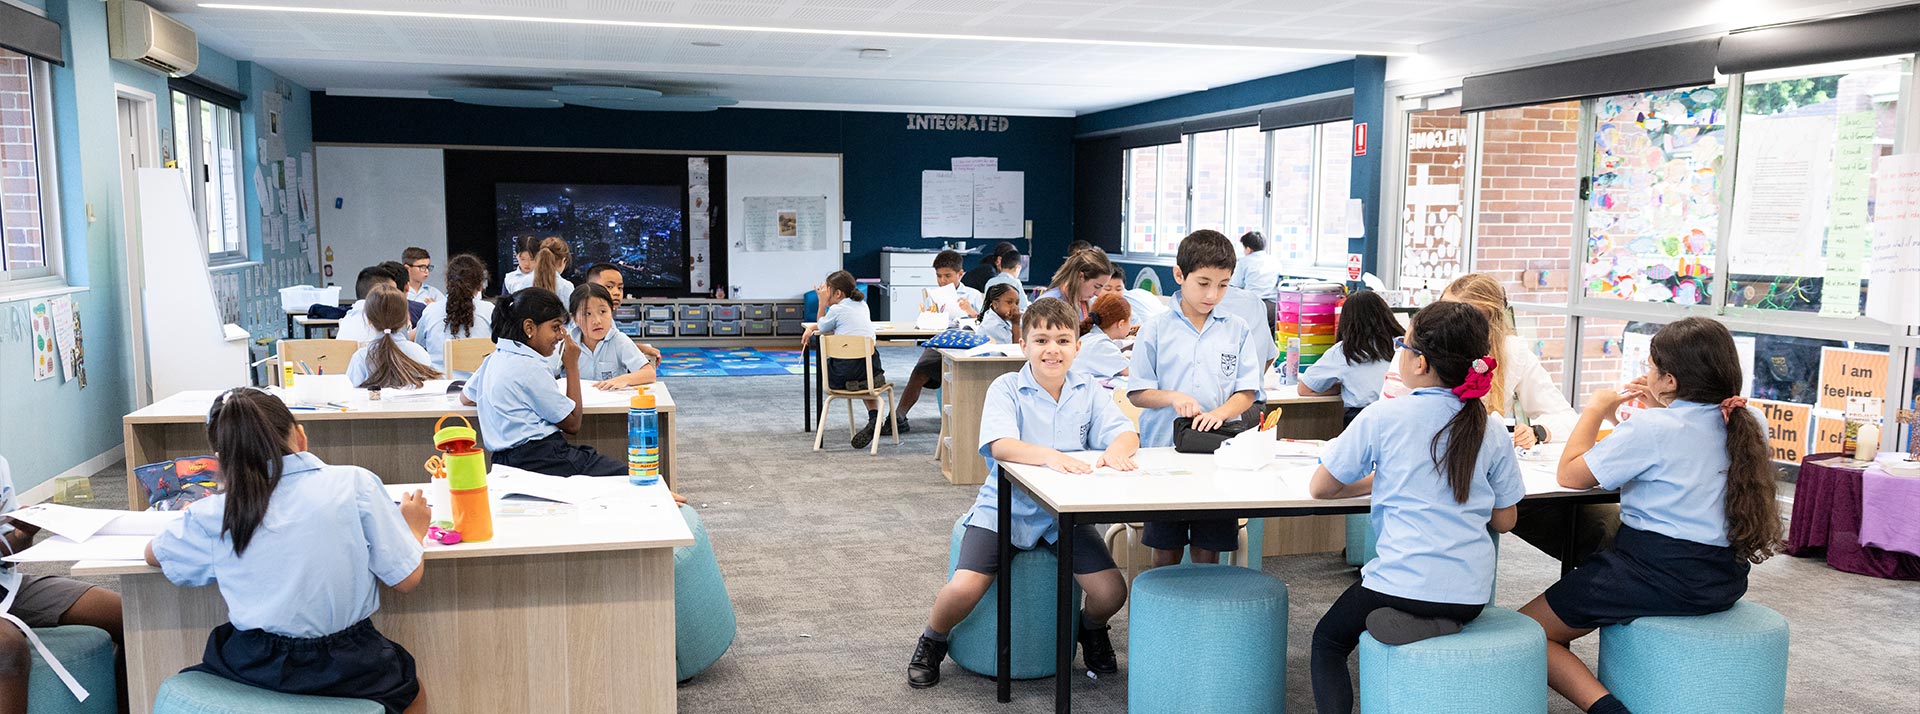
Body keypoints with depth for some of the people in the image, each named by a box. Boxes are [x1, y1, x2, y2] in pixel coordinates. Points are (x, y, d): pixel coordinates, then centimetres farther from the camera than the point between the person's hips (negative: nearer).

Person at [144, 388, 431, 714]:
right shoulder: (354, 483, -11)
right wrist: (413, 527, 13)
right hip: (345, 670, -1)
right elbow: (408, 579, -7)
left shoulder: (211, 515, -6)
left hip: (255, 672, 2)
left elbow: (153, 555, 16)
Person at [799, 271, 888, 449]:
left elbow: (823, 328, 14)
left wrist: (822, 302, 12)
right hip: (871, 366, 5)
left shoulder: (837, 309, -5)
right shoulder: (862, 305, 17)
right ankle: (874, 417, 7)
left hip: (845, 371, -5)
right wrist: (811, 328, 23)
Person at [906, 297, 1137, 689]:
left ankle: (1090, 628, 25)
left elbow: (1126, 435, -6)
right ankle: (932, 641, 13)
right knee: (963, 589, -21)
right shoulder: (1006, 389, -8)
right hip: (1005, 508, -3)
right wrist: (1051, 456, -40)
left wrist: (1116, 449, -30)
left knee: (1111, 591, -13)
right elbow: (1000, 445, -24)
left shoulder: (1089, 391, 3)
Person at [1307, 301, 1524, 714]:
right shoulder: (1490, 428, 0)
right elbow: (1504, 521, 9)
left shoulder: (1384, 417, -10)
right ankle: (1440, 629, 11)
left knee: (1328, 641, 18)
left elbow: (1320, 489, -1)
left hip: (1405, 584, -5)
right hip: (1471, 595, 5)